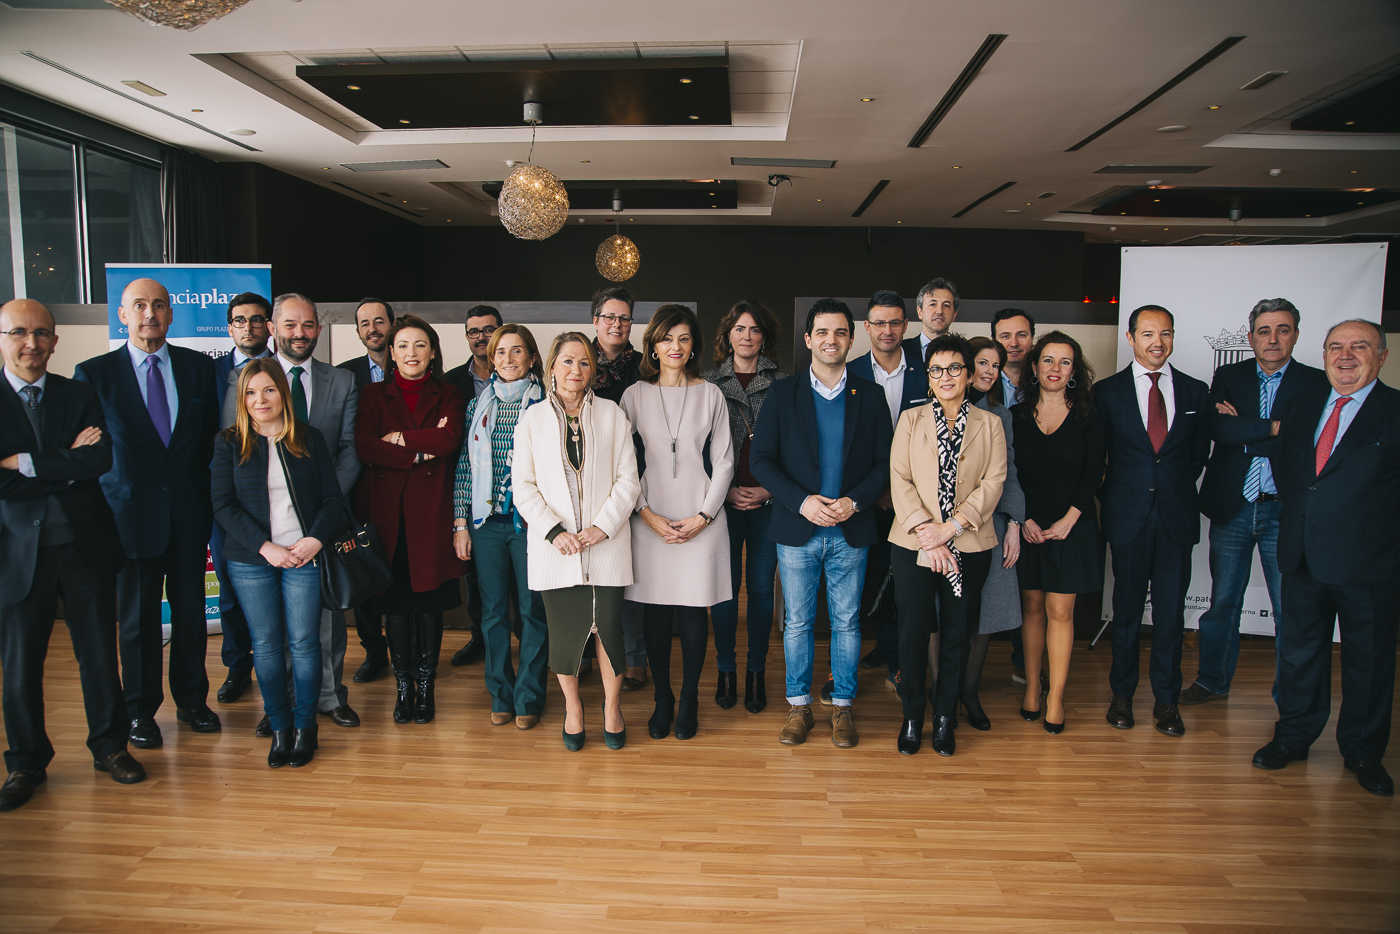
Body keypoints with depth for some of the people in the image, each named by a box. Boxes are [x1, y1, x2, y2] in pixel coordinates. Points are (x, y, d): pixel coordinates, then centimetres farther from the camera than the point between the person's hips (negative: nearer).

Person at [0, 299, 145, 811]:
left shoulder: (79, 396, 5)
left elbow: (101, 459, -10)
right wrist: (67, 466, -14)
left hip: (85, 543, 1)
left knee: (99, 653, 10)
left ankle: (109, 746, 26)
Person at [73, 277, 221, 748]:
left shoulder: (199, 366, 5)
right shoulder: (94, 373, -2)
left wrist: (204, 491, 3)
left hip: (189, 511, 2)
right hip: (132, 512, -2)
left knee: (190, 610, 11)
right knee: (137, 617, 8)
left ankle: (191, 700, 28)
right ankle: (141, 710, 24)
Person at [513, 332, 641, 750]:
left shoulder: (611, 414, 4)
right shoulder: (533, 418, 5)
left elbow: (628, 480, 2)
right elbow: (524, 486, 2)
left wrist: (603, 527, -10)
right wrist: (554, 532, -10)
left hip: (606, 544, 0)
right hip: (556, 545, 0)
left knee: (609, 626, 2)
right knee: (565, 629, 5)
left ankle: (612, 707, 25)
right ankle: (572, 706, 28)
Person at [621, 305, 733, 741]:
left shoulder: (710, 394, 6)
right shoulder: (636, 394, 5)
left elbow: (723, 462, 5)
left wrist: (702, 516, -5)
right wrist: (648, 515, -6)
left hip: (701, 520, 0)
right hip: (650, 518, 1)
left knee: (692, 614, 1)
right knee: (655, 614, 5)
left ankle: (689, 700, 18)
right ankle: (661, 700, 21)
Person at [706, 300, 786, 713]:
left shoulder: (781, 382, 5)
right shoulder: (710, 383, 6)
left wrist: (768, 490, -5)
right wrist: (727, 492, -4)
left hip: (768, 501, 0)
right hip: (724, 501, 0)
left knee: (761, 587, 4)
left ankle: (756, 672, 18)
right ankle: (726, 670, 19)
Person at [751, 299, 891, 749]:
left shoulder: (870, 396, 5)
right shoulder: (782, 394, 2)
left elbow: (885, 462, 4)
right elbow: (761, 458, -2)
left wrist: (854, 502, -12)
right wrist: (802, 502, -14)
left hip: (851, 530, 1)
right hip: (797, 529, 0)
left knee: (847, 622, 8)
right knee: (797, 622, 8)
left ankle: (842, 707, 22)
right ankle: (798, 706, 21)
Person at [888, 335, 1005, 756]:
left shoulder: (989, 424, 8)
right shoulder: (911, 420, 8)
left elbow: (993, 483, -1)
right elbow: (899, 480, -1)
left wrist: (950, 527, -13)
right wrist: (927, 532, -13)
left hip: (969, 547, 0)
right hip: (913, 544, 0)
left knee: (956, 633, 7)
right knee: (913, 631, 3)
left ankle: (945, 718, 21)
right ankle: (912, 716, 20)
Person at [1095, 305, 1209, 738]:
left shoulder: (1195, 392, 7)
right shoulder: (1107, 391, 1)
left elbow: (1199, 453, 13)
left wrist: (1176, 489, 5)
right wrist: (1111, 498, 0)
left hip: (1176, 517, 2)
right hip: (1128, 518, -1)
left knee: (1171, 612, 6)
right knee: (1126, 609, 7)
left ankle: (1166, 699, 18)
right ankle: (1122, 694, 20)